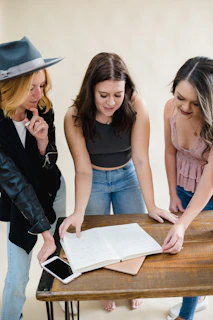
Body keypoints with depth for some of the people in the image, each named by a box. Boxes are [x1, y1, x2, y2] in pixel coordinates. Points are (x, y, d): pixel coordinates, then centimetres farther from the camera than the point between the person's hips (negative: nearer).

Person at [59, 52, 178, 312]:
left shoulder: (135, 107, -25)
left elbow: (141, 160, -22)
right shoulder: (75, 117, -25)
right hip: (95, 180, 0)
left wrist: (151, 206, -23)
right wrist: (78, 213, -33)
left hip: (127, 176, 1)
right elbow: (83, 170, -22)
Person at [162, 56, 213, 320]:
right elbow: (171, 152, -4)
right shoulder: (171, 108, -18)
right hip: (183, 189, 4)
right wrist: (173, 194, 1)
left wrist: (182, 225, -39)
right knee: (183, 247, 18)